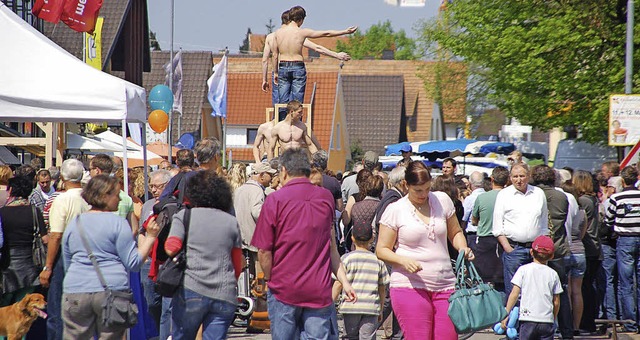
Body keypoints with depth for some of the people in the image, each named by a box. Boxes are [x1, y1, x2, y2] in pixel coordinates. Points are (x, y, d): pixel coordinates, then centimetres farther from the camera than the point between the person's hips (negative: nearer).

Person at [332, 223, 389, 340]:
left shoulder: (347, 258, -1)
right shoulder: (378, 260, 8)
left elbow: (338, 284, -5)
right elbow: (382, 289, 12)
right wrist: (381, 310, 22)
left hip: (351, 306, -1)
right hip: (372, 308, 1)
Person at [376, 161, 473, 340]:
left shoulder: (442, 200, 10)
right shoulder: (394, 210, 0)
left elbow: (455, 233, 22)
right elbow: (381, 250, 2)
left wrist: (463, 248, 0)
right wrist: (403, 260, -17)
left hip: (444, 285, 3)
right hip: (410, 286, -3)